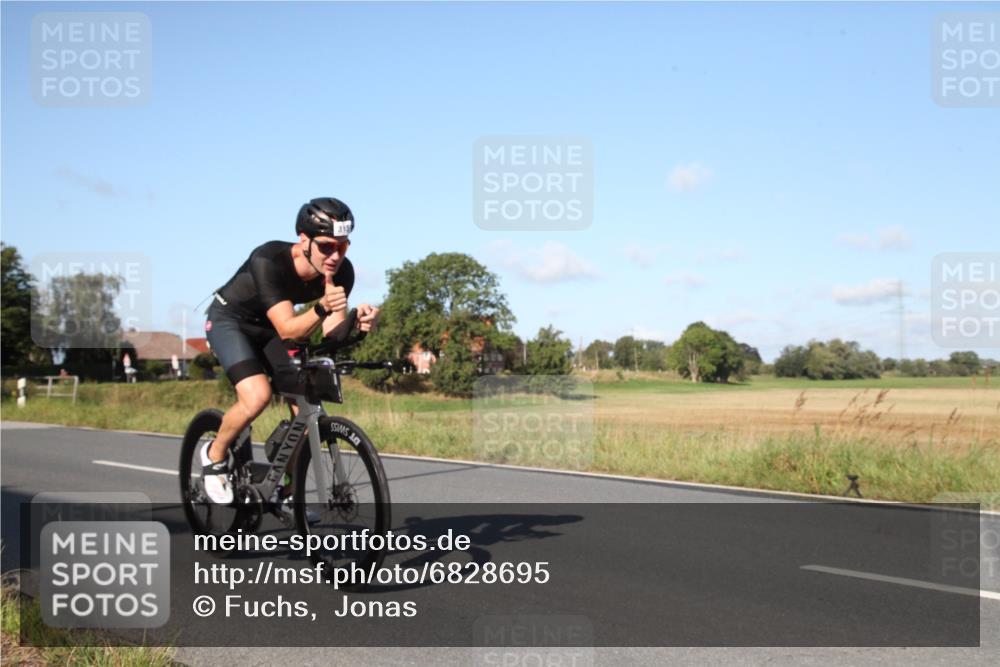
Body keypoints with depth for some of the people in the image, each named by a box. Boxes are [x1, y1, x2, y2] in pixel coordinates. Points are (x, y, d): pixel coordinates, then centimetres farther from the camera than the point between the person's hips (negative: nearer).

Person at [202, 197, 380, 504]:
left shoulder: (341, 272, -22)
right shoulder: (268, 260, -36)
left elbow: (333, 335, -22)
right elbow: (287, 329, -40)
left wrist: (358, 322, -43)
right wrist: (321, 307, -58)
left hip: (268, 328, 5)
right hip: (229, 320, -5)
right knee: (257, 396, -29)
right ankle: (215, 454, 0)